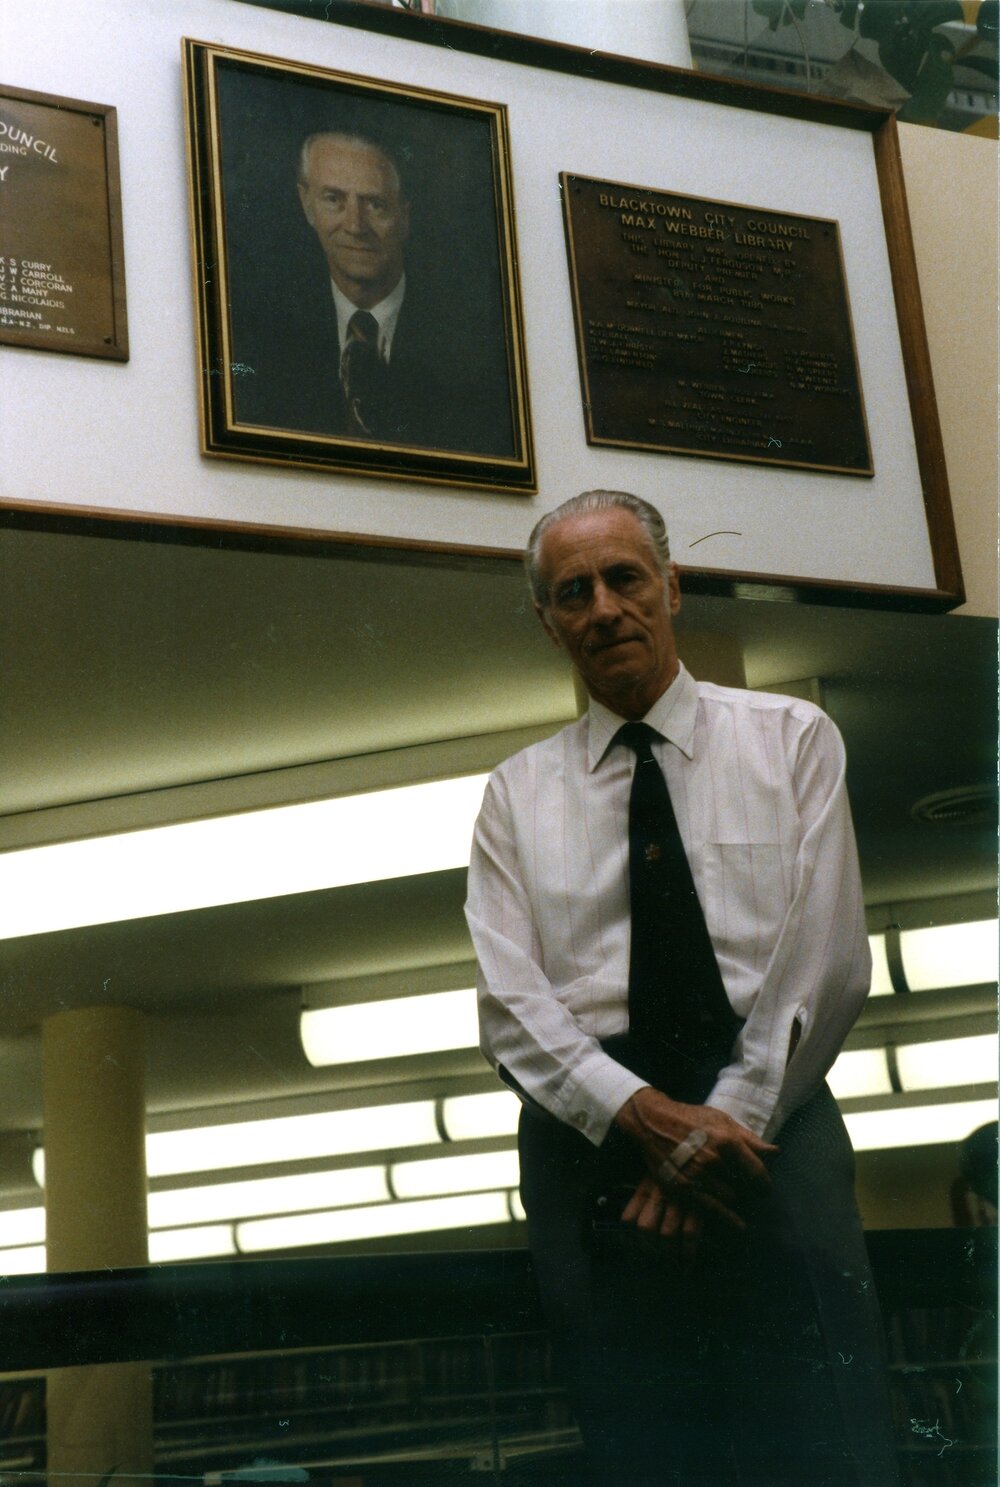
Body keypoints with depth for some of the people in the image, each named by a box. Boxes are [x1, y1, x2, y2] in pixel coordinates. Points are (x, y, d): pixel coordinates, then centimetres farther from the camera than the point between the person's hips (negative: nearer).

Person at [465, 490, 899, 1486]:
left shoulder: (791, 738, 11)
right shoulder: (518, 793, 14)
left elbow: (827, 955, 1)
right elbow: (510, 1004, 4)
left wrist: (724, 1124, -10)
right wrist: (642, 1112, -13)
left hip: (769, 1115, -1)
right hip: (588, 1132, 2)